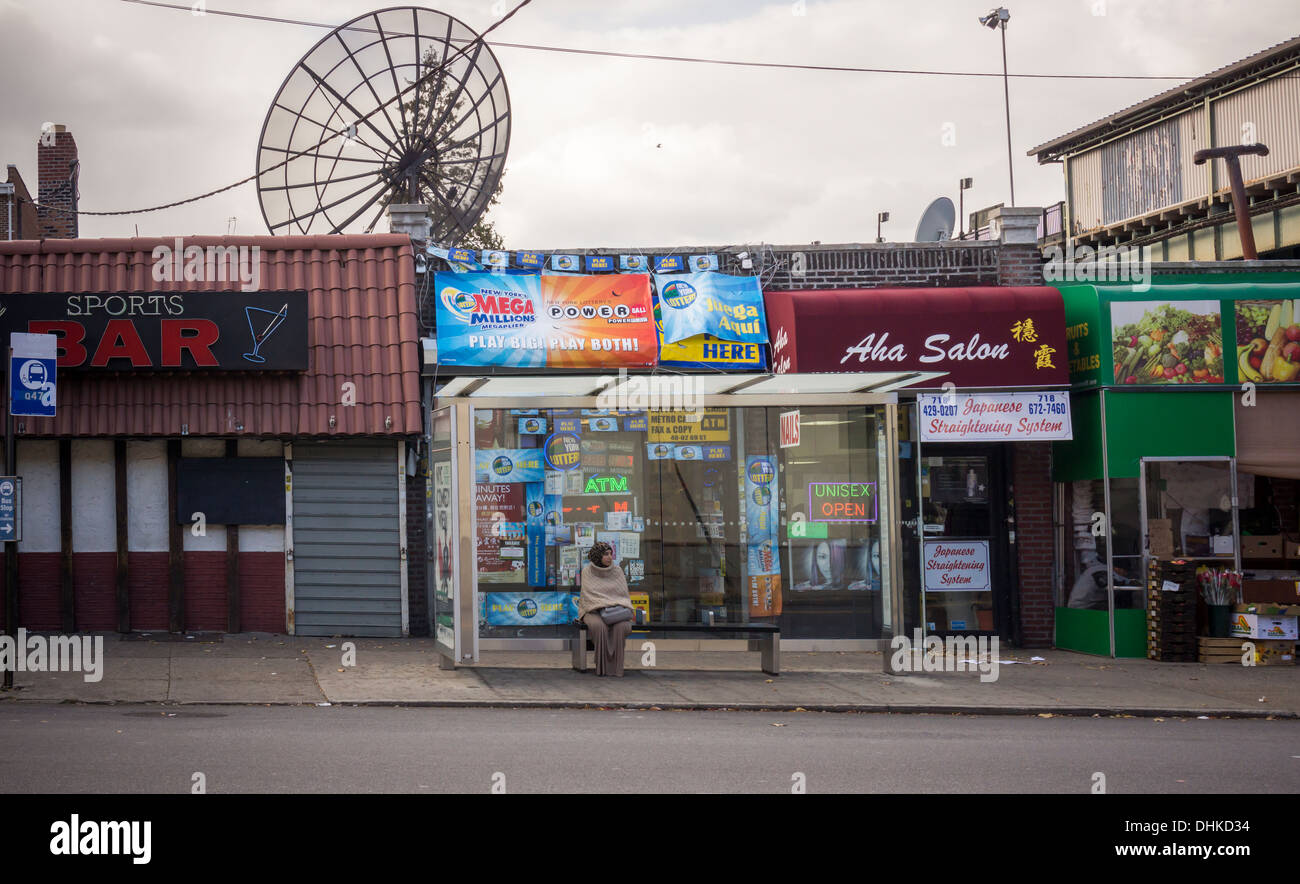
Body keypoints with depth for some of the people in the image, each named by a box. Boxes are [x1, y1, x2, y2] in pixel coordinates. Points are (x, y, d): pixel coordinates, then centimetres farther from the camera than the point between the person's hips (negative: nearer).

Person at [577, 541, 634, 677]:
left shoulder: (617, 571, 6)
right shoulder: (588, 571, 0)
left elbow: (624, 594, 6)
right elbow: (588, 595, -4)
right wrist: (604, 607, -18)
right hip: (593, 611, -2)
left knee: (621, 626, -34)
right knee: (600, 627, -37)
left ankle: (616, 666, -30)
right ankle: (602, 666, -28)